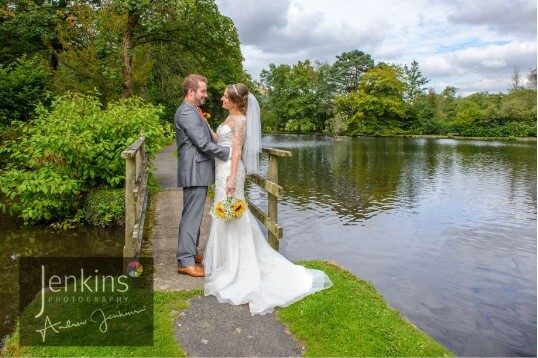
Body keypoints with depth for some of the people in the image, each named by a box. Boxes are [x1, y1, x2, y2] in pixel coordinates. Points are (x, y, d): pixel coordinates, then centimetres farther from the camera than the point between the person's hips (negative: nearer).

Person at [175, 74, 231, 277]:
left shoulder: (192, 111, 18)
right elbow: (203, 144, -20)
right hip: (194, 172, -11)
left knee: (194, 214, 16)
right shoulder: (187, 112, -15)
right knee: (192, 215, -5)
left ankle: (189, 253, 28)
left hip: (197, 171, 11)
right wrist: (229, 152, -12)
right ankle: (185, 261, 3)